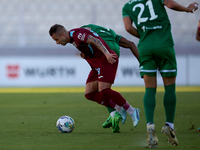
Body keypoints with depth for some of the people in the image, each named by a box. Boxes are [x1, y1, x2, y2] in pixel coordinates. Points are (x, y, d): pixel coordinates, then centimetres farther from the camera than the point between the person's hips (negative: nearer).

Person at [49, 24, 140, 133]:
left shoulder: (76, 34, -15)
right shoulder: (72, 39, 15)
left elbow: (95, 41, -27)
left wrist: (107, 54, -38)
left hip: (106, 60, -10)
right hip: (97, 65, 10)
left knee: (103, 91, -22)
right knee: (89, 94, 1)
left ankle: (132, 111, -8)